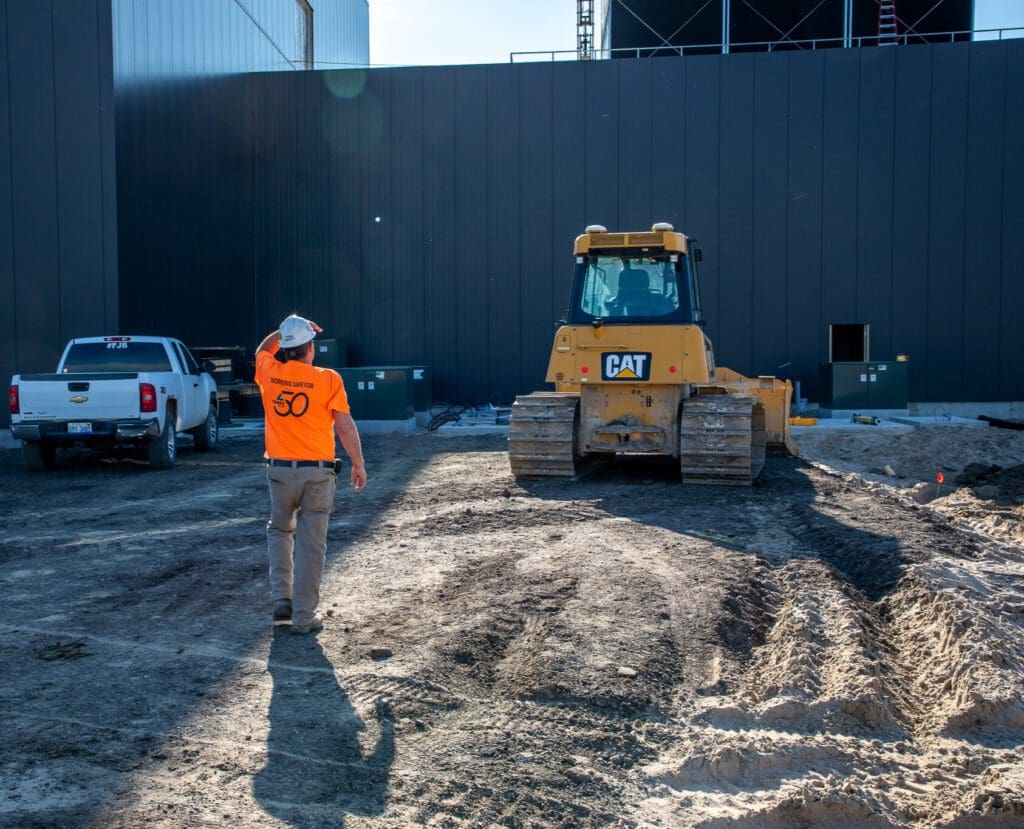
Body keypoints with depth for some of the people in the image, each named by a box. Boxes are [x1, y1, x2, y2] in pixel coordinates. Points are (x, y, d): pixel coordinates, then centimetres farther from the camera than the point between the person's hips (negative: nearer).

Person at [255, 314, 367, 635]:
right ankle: (304, 617, 8)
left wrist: (286, 331, 26)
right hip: (318, 472, -3)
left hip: (280, 470, 3)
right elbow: (346, 427, -7)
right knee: (311, 545, 3)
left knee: (280, 531, 25)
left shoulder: (269, 373, 1)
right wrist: (358, 465, 2)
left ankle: (282, 599, 18)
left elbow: (262, 349, 26)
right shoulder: (328, 379, -7)